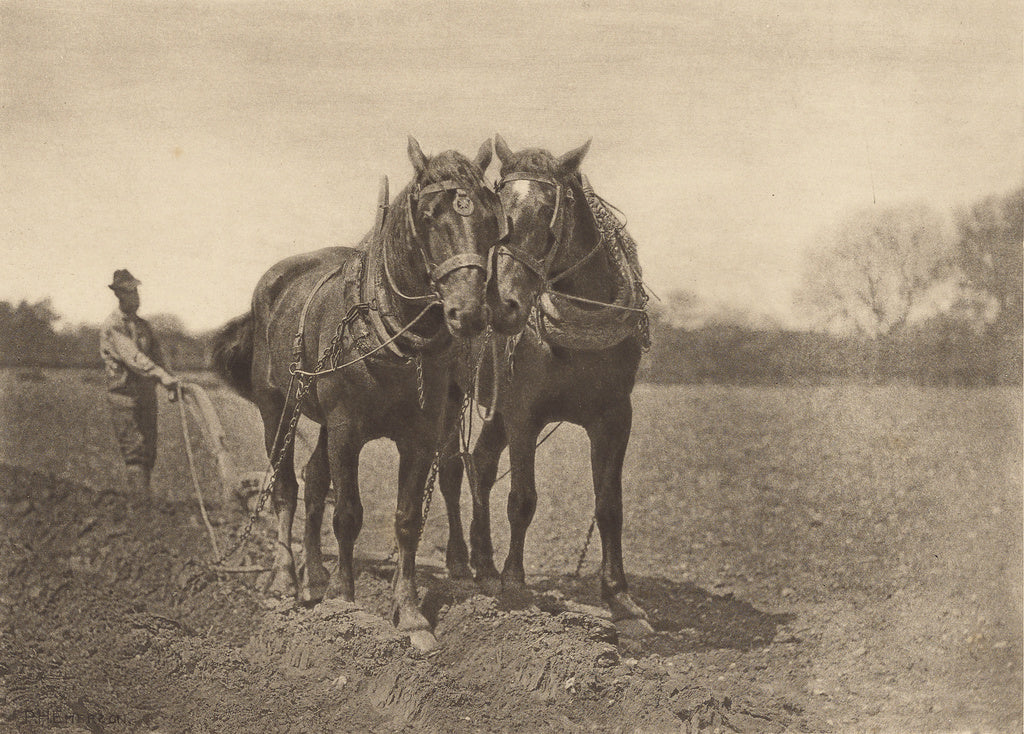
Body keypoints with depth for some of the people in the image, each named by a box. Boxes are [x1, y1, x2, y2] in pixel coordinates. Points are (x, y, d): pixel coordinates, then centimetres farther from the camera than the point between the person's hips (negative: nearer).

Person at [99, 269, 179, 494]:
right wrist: (164, 377, -33)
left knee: (149, 455, 8)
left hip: (147, 397, 7)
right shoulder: (112, 326, -8)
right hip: (124, 398, -7)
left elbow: (156, 356, 11)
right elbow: (133, 357, -22)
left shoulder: (143, 325, 16)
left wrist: (170, 384, -7)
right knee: (136, 454, -11)